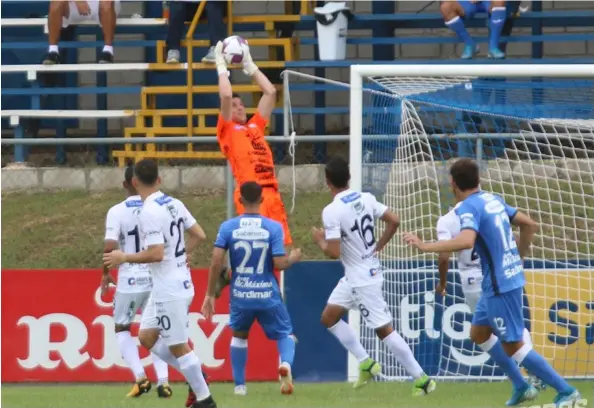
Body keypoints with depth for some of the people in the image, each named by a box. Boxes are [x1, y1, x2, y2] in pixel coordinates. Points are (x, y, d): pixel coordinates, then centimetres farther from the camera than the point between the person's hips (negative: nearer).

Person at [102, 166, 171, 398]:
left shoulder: (117, 212, -8)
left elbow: (110, 247, -16)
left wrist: (106, 273, 0)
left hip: (129, 281, -3)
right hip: (156, 280, 3)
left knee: (122, 328, 18)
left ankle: (140, 378, 2)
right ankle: (163, 380, 3)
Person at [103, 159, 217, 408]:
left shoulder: (149, 212, -20)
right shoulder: (174, 204, 6)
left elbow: (156, 253, -25)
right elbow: (199, 235, 11)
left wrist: (124, 258, -14)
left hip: (168, 290, -9)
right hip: (179, 282, 9)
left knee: (178, 346, 0)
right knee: (147, 337, 17)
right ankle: (196, 376, 18)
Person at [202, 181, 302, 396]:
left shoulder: (228, 227, -4)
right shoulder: (273, 227, -7)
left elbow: (216, 261, -9)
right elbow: (279, 264, -11)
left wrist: (210, 294, -2)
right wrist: (293, 258, 12)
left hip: (240, 296, 1)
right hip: (268, 296, -1)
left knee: (239, 335, 27)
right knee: (285, 334, 16)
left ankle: (240, 386, 24)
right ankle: (285, 364, -16)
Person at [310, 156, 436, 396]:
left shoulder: (332, 211, -21)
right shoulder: (366, 199, 0)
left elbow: (333, 253, -24)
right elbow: (394, 221, 1)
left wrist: (319, 240, -3)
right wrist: (378, 246, 12)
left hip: (361, 279, -9)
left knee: (384, 329, -2)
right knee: (329, 317, 17)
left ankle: (421, 379, 1)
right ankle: (366, 362, 19)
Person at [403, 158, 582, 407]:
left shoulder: (469, 207, -17)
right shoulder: (493, 200, 10)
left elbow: (466, 241, -36)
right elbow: (529, 225, 17)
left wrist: (425, 246, -32)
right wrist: (518, 258, 26)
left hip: (500, 285, -9)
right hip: (511, 277, 9)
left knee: (512, 346, -1)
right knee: (478, 333, 21)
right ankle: (521, 387, 22)